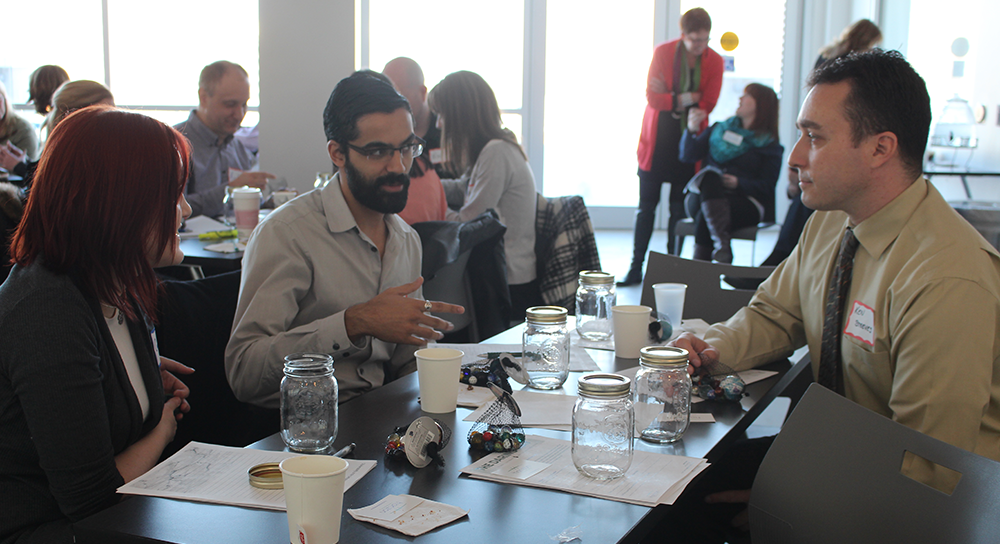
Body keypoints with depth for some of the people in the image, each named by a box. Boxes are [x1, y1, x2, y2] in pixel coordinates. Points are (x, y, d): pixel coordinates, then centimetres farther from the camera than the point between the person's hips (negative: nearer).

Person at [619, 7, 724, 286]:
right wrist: (687, 99, -17)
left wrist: (671, 98, -12)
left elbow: (707, 104, -5)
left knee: (679, 208, 4)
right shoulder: (663, 52, -5)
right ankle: (636, 268, 8)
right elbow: (652, 97, -10)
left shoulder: (714, 62, -1)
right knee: (646, 206, 1)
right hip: (657, 141, -1)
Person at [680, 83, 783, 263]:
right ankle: (722, 242, -53)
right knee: (710, 176, -35)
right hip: (704, 197, 3)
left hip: (747, 203, -3)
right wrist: (692, 130, -5)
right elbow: (688, 156, 13)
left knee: (705, 217, -35)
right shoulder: (719, 130, 22)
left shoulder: (770, 145, 10)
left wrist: (739, 183, -18)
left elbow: (766, 186, -1)